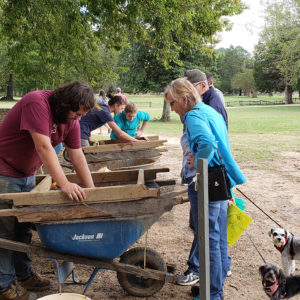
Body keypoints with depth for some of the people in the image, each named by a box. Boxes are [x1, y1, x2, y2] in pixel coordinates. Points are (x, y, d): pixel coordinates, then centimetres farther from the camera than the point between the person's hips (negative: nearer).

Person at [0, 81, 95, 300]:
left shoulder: (71, 120, -2)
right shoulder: (38, 103, -27)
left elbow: (77, 156, -1)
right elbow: (43, 147, -35)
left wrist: (92, 191, -5)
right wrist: (64, 184, -38)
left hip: (27, 175, 8)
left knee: (24, 227, 14)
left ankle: (24, 273, 28)